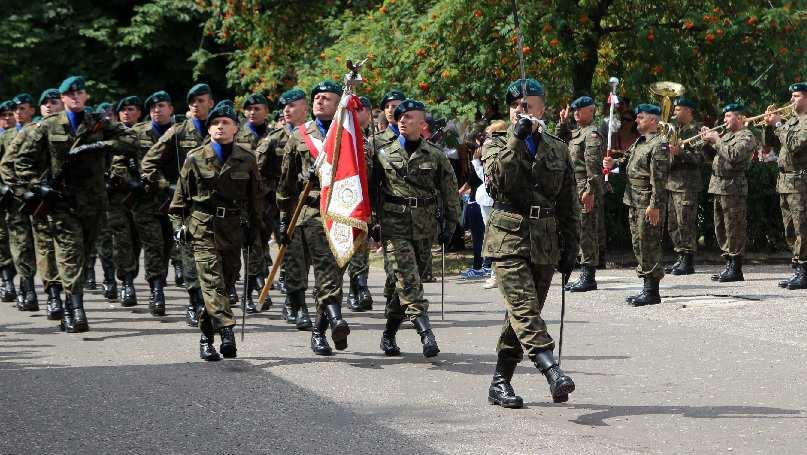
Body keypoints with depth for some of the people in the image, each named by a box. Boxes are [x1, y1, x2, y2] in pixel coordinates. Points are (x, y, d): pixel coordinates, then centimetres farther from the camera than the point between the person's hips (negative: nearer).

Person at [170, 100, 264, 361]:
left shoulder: (247, 159, 6)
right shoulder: (195, 158, 3)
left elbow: (255, 197, 13)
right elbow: (181, 195, 9)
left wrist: (254, 227, 11)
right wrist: (179, 224, 3)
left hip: (234, 230, 2)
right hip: (203, 230, -2)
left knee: (224, 283, 6)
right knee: (213, 283, -15)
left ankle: (206, 337, 19)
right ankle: (227, 333, -27)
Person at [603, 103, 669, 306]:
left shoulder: (659, 144, -13)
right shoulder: (639, 142, 18)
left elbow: (659, 177, -18)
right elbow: (628, 161, 24)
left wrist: (654, 205, -23)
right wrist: (614, 163, 2)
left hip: (648, 204, -10)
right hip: (634, 202, 10)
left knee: (648, 244, -7)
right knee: (639, 244, 13)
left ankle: (652, 291, -3)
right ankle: (647, 287, 21)